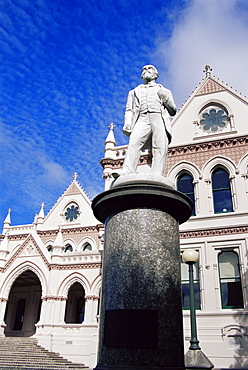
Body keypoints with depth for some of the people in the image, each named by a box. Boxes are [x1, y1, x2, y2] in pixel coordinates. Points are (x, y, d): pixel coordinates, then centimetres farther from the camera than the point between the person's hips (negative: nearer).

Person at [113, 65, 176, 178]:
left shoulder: (164, 91, 31)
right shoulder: (134, 92, 34)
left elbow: (173, 111, 24)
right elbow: (129, 110, 21)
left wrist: (166, 99, 5)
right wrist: (127, 124, 2)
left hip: (159, 119, 0)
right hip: (142, 120, 0)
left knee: (160, 148, -20)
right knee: (134, 143, -26)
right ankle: (126, 173, -39)